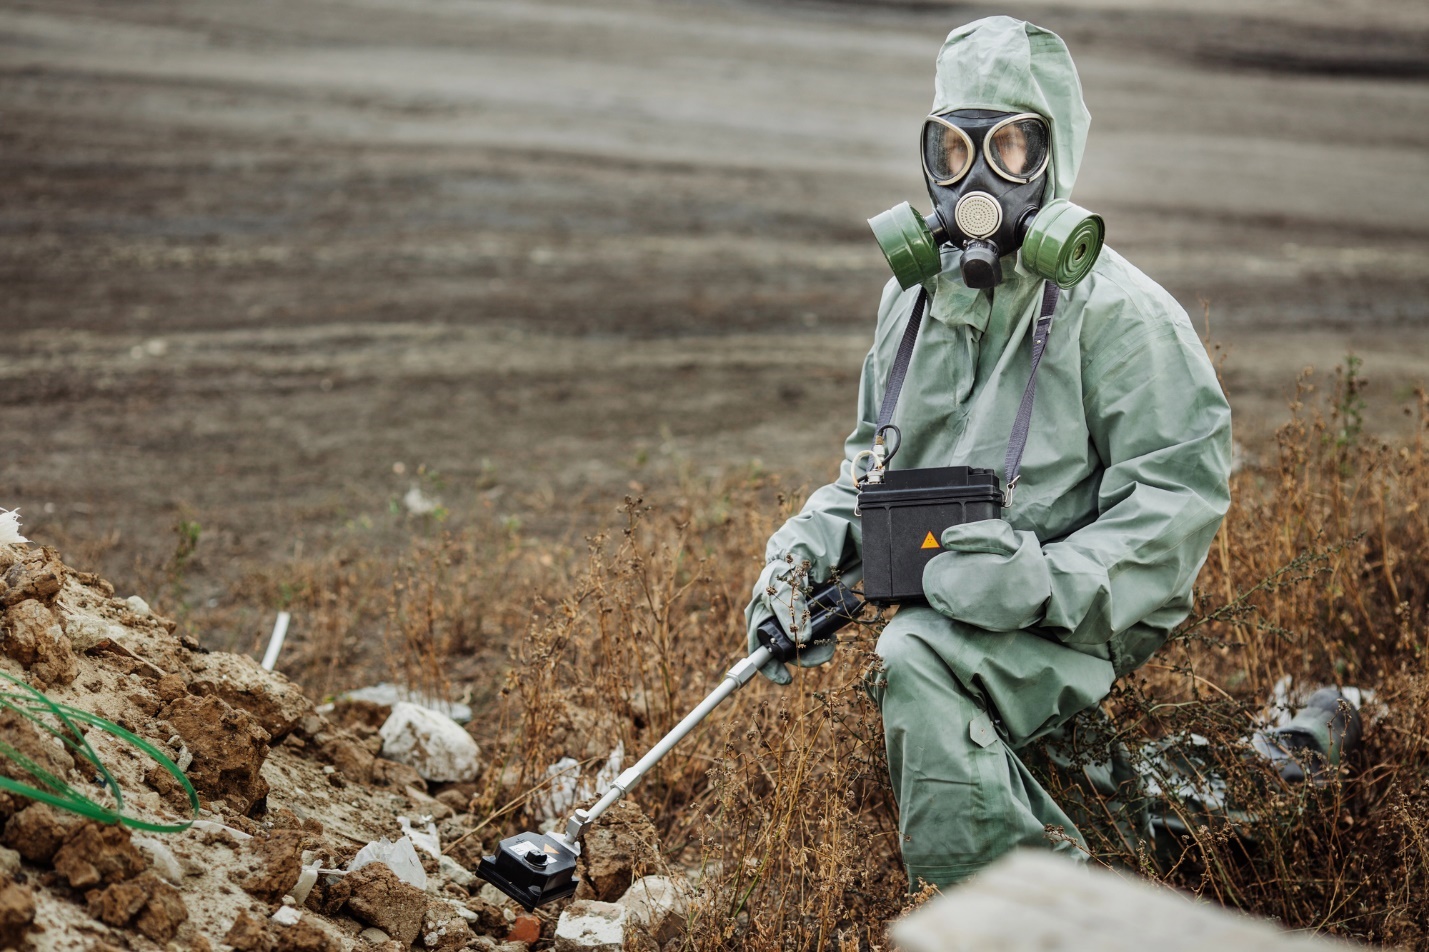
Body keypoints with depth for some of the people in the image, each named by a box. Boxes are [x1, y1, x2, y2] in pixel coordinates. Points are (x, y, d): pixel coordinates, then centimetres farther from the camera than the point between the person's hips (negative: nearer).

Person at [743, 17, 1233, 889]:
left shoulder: (1117, 310, -8)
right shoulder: (916, 295, 13)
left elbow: (1182, 491, -12)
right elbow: (873, 462, 24)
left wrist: (1046, 581, -23)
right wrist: (807, 546, 5)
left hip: (1072, 626, -7)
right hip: (950, 615, 7)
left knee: (917, 656, -32)